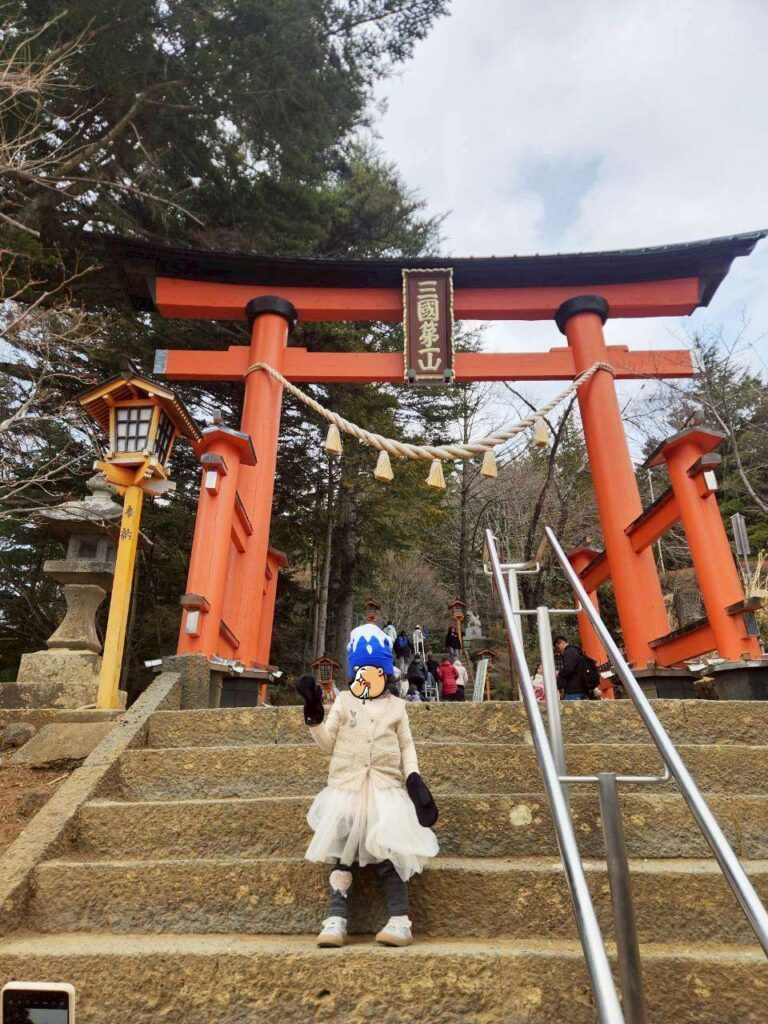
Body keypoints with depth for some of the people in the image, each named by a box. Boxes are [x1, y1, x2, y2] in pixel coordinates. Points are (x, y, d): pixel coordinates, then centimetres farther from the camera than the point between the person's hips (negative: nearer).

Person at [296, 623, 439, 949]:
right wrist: (314, 714, -8)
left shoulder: (396, 706, 8)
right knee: (342, 853, 0)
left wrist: (414, 779, -6)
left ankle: (400, 921, -4)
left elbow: (406, 747, 10)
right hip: (346, 788, 1)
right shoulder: (343, 701, 8)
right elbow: (328, 745, 5)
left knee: (387, 852, -10)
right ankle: (336, 919, 5)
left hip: (385, 788, -1)